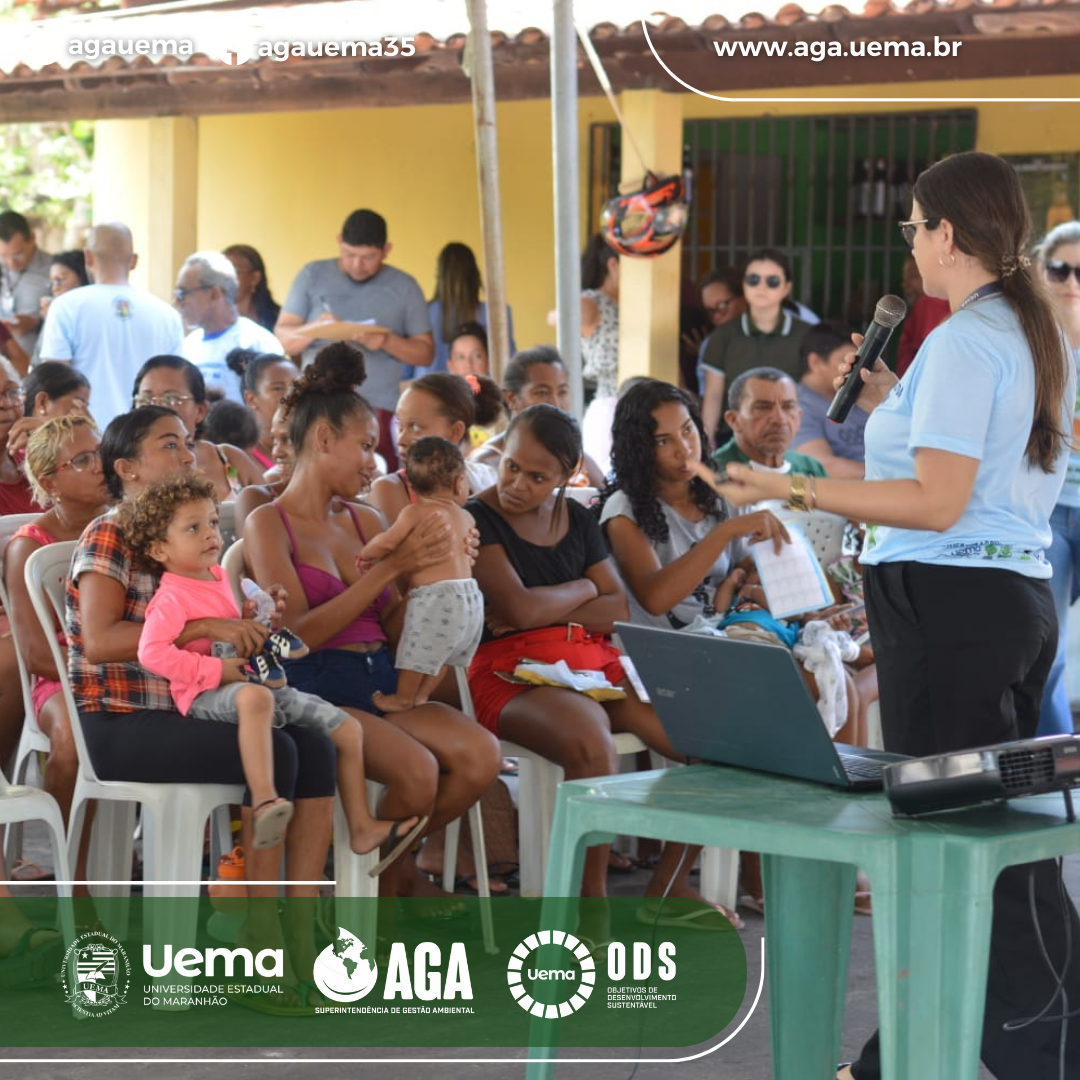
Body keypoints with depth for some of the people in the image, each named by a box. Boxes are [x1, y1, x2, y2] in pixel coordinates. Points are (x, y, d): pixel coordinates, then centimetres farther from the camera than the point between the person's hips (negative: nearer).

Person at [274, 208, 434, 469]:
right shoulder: (312, 276, 10)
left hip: (378, 409, -1)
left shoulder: (404, 287, 9)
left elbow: (426, 353, 8)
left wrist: (387, 341, -11)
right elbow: (282, 338, 7)